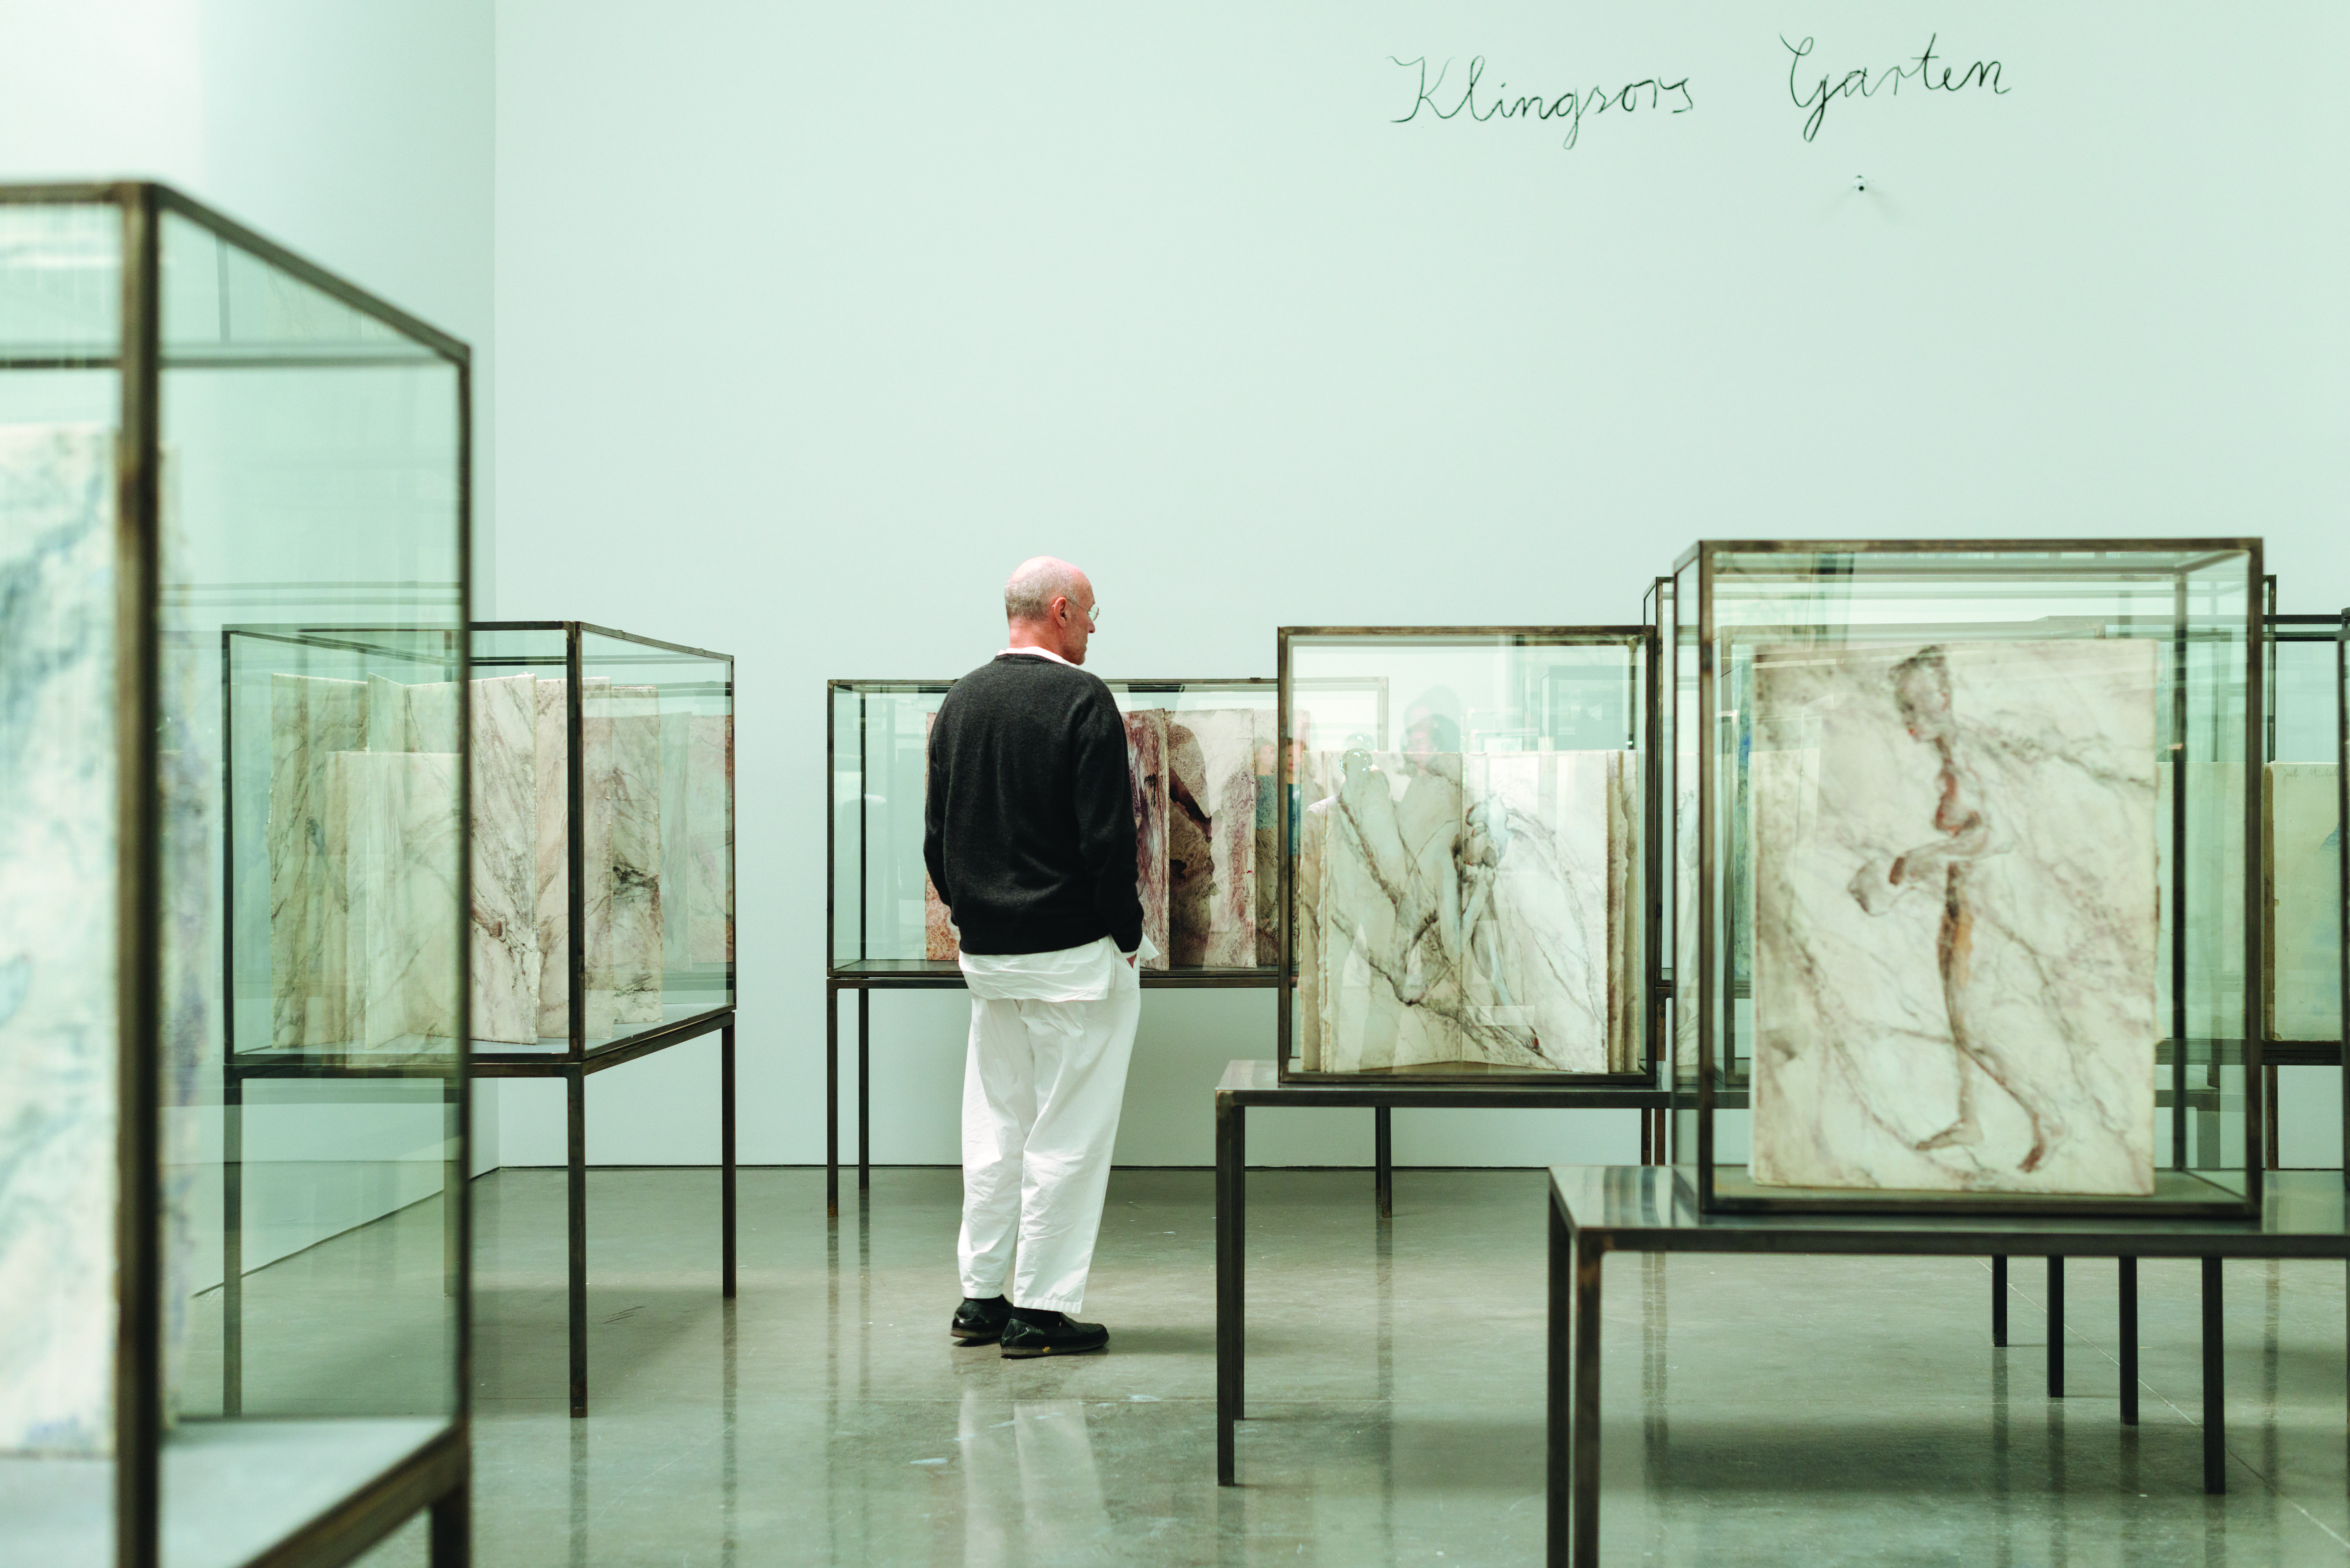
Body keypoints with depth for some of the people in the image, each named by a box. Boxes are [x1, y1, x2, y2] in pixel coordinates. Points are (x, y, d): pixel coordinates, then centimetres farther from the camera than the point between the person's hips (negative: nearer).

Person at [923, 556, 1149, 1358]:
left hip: (987, 954, 7)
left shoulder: (960, 700, 9)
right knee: (1067, 1133, 0)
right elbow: (1107, 836, -16)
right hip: (1074, 955, -7)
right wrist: (1127, 931, -5)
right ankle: (1040, 1311, 3)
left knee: (995, 1127, 14)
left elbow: (935, 835, 12)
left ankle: (981, 1298, 19)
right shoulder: (1081, 699, -12)